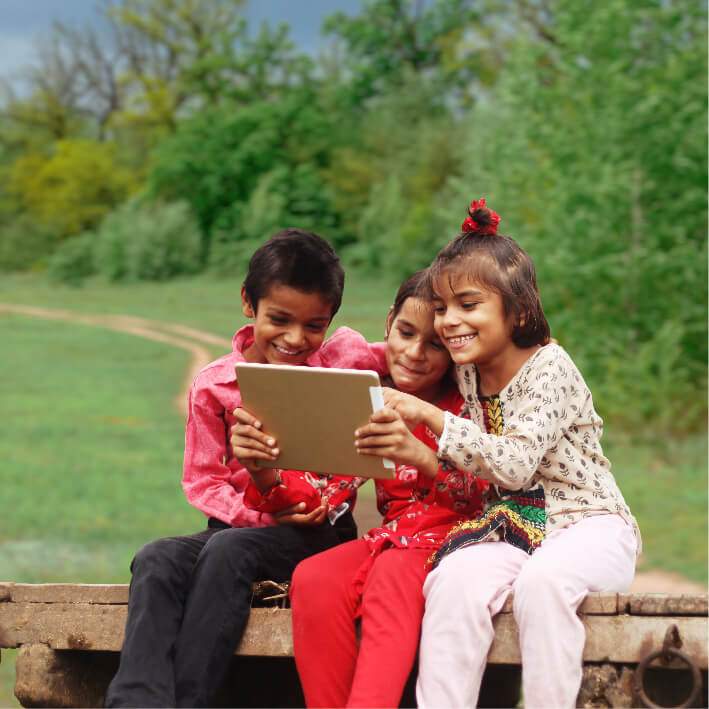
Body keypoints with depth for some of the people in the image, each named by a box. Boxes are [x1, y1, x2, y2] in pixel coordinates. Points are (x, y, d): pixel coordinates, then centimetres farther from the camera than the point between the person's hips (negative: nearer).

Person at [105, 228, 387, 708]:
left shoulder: (342, 359, 2)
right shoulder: (214, 385, 4)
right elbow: (202, 480, 5)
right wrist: (262, 513, -11)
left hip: (319, 530, -3)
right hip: (244, 521, 3)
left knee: (229, 549, -33)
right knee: (157, 560, -26)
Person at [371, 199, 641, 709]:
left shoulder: (550, 368, -12)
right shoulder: (470, 375, 9)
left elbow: (516, 464, -25)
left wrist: (432, 417, -26)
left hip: (590, 522, -5)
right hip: (516, 527, 5)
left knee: (542, 579, -37)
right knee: (456, 576, -26)